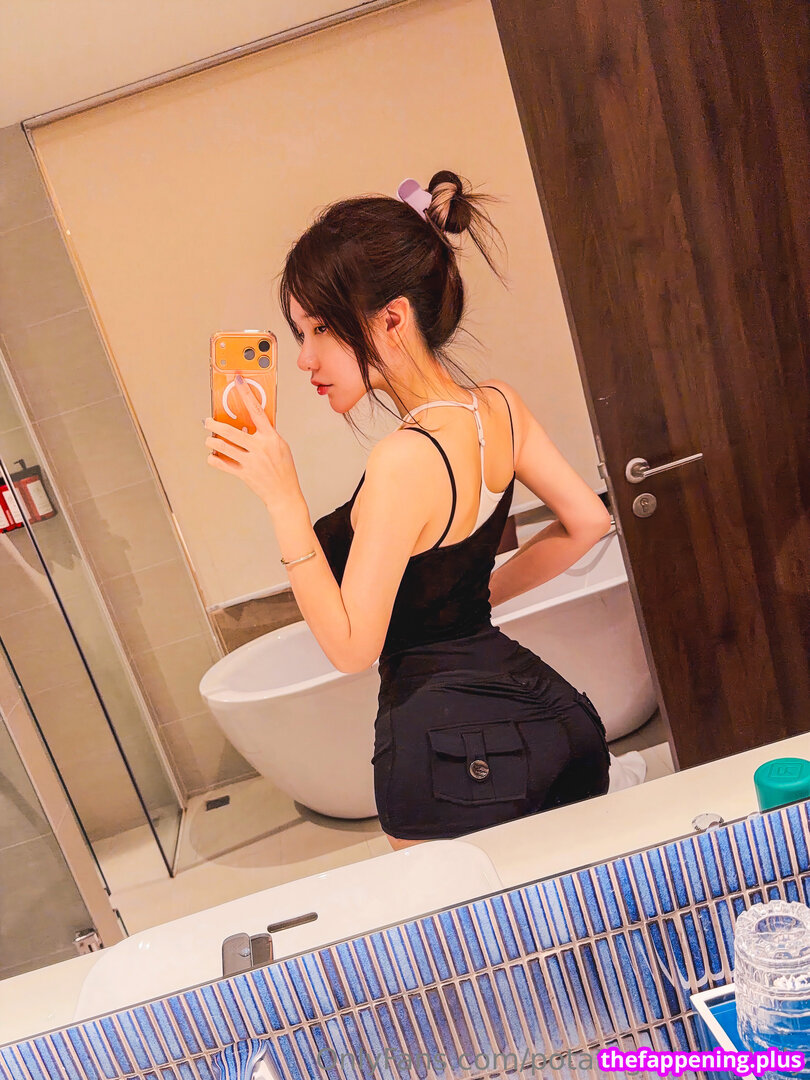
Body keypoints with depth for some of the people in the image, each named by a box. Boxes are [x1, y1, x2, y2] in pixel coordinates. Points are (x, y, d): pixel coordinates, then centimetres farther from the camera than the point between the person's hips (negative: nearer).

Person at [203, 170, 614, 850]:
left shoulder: (404, 461, -26)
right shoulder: (499, 406, -3)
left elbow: (350, 647, -20)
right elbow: (588, 521, 10)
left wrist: (282, 498, -22)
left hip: (448, 753, -7)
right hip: (549, 710, 7)